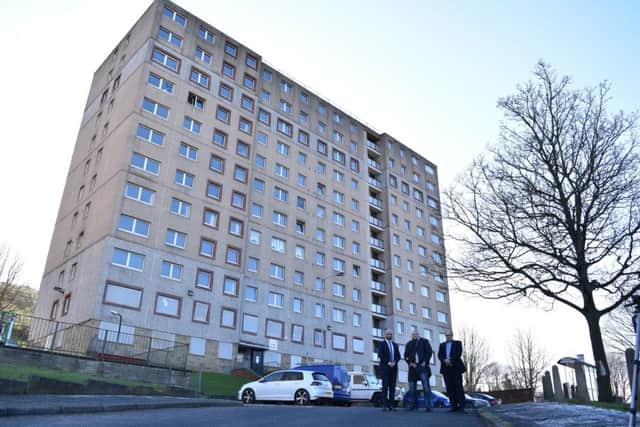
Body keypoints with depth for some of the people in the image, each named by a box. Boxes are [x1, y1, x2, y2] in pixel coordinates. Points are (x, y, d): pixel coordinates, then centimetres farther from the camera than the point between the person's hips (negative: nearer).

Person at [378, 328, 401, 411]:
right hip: (385, 367, -4)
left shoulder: (395, 345, 19)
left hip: (393, 368, 4)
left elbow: (398, 356, 11)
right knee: (385, 386, -9)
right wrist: (388, 362, -14)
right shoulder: (381, 344, 6)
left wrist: (394, 362, -8)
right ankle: (384, 405, -10)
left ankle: (391, 405, 0)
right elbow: (380, 355, -5)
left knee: (392, 386, -1)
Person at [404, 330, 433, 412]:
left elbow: (429, 351, 1)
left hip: (422, 366, -3)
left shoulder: (424, 341, 9)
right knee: (412, 387, 4)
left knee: (426, 386, -12)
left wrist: (425, 362, -8)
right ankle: (414, 404, 15)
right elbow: (405, 356, 13)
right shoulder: (409, 344, 15)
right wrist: (410, 363, -4)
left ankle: (428, 406, -9)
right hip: (413, 367, 3)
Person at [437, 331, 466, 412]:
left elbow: (458, 354, -3)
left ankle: (461, 406, -6)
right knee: (450, 388, -2)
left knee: (458, 386, -7)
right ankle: (454, 406, -1)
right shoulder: (442, 345, 21)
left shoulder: (458, 343, 12)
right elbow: (439, 355, 9)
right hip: (446, 368, 3)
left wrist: (450, 360, -15)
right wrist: (445, 360, -11)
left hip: (456, 368, -3)